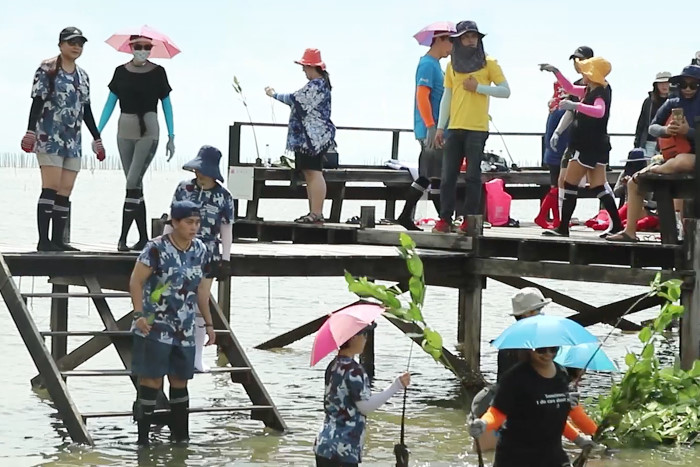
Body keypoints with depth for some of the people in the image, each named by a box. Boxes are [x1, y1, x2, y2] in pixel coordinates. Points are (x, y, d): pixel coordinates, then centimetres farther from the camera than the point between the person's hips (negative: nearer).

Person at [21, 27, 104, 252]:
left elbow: (86, 110, 21)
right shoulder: (47, 69, -3)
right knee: (51, 188, -13)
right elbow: (37, 101, -8)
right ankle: (44, 240, -14)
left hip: (73, 139, 7)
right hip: (49, 137, -7)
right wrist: (30, 131, -17)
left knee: (66, 192, 3)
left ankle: (58, 239, 5)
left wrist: (97, 138, 21)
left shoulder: (82, 75, 16)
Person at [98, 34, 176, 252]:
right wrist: (97, 132, 3)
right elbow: (110, 103, 9)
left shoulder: (158, 72, 0)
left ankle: (123, 237, -15)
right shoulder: (121, 72, 5)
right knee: (135, 185, 6)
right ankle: (143, 237, 12)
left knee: (133, 182, -14)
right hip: (125, 130, 4)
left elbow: (166, 104, 5)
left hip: (148, 131, -4)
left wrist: (171, 136, 3)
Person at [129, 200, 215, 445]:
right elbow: (136, 281, -12)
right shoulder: (157, 248, -14)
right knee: (152, 381, -5)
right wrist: (139, 315, -22)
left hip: (184, 330, 6)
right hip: (155, 328, -6)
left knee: (180, 381, 10)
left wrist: (208, 323, 15)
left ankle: (181, 434, 18)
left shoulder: (200, 250, 4)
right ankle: (143, 437, -1)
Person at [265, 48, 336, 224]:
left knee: (314, 173, -11)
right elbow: (300, 101, 21)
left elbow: (295, 100, -14)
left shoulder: (316, 85, -15)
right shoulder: (319, 84, 18)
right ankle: (314, 212, 16)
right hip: (308, 137, 11)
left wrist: (274, 95, 0)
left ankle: (317, 213, -13)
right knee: (309, 174, 13)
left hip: (314, 136, -11)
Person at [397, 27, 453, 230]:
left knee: (426, 177, 10)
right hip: (430, 129, -10)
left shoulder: (434, 64, 19)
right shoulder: (428, 64, -11)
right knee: (436, 176, -6)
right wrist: (431, 127, -24)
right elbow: (422, 96, -19)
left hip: (434, 130, 10)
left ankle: (405, 216, 13)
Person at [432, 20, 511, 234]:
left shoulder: (489, 63, 3)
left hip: (477, 128, -4)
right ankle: (445, 220, 3)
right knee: (448, 176, 0)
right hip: (455, 128, 4)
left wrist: (478, 87, -10)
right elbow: (446, 97, 15)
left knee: (473, 176, -3)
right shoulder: (452, 65, 13)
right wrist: (440, 127, 9)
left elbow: (505, 91, -1)